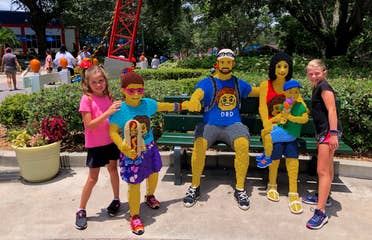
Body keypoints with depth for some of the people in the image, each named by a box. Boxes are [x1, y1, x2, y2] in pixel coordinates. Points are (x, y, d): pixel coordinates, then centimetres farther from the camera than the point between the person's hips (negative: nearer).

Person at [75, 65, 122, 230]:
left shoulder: (107, 96, 0)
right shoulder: (87, 99, -16)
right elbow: (89, 125, -23)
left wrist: (117, 109, -6)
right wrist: (107, 113, -30)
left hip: (111, 140, 5)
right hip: (95, 144, -5)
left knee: (113, 169, 18)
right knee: (92, 178, 3)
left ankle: (116, 200, 37)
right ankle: (81, 210, 21)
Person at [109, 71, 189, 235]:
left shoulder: (148, 104, -5)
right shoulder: (119, 110, -19)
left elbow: (163, 106, 13)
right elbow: (113, 132, -17)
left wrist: (181, 106, 24)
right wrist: (123, 147, -32)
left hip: (149, 148, 6)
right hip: (132, 153, -5)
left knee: (153, 174, 24)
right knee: (134, 185, 0)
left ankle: (150, 196, 56)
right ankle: (135, 217, 20)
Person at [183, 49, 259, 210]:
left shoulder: (239, 83, 18)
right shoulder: (207, 82, 3)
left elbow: (258, 91, 28)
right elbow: (198, 93, -19)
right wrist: (194, 100, -43)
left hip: (233, 125, 2)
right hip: (210, 125, -2)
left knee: (243, 144, -31)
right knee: (199, 145, -32)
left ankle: (240, 189, -14)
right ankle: (195, 187, -11)